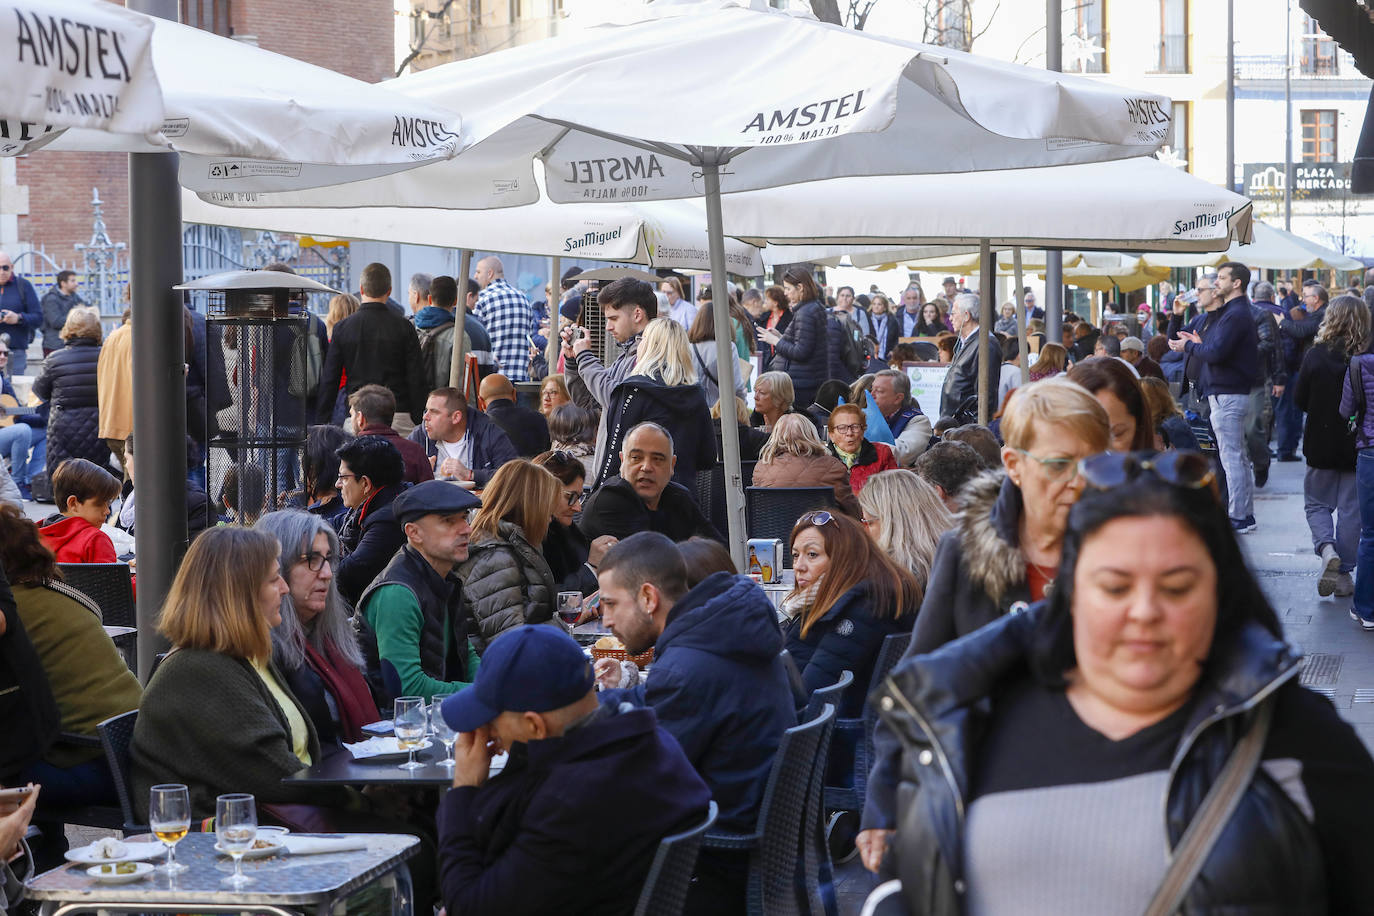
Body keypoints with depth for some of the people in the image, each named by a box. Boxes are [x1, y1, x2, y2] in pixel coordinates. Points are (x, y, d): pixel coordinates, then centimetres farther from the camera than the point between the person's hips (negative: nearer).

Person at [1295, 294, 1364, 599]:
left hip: (1322, 445, 0)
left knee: (1316, 503, 15)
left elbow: (1300, 400, -5)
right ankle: (1344, 574, 12)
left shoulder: (1315, 355, -12)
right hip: (1357, 445, 1)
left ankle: (1327, 548, -12)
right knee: (1351, 508, 11)